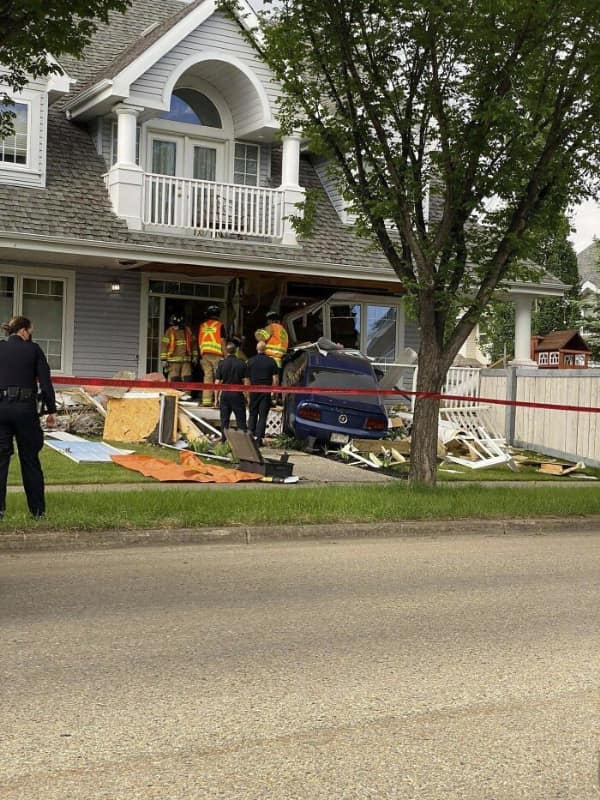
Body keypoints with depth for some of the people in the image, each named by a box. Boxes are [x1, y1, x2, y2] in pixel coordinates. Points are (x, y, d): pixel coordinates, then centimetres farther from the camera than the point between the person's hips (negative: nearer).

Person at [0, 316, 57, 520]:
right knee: (30, 459, 8)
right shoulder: (33, 350, 1)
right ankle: (37, 510, 11)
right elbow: (45, 382, -3)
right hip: (25, 408, -1)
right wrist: (51, 411, 2)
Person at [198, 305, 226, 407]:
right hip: (217, 354, -4)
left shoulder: (202, 325, 9)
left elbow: (199, 341, 11)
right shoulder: (219, 325, -3)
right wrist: (225, 354, -1)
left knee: (207, 376, 7)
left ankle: (206, 400, 4)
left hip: (205, 354, 4)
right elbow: (222, 341, -6)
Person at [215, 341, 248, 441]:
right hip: (238, 394, 0)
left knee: (224, 420, 7)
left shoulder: (221, 364, -2)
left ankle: (224, 440, 6)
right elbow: (245, 381, -2)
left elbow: (217, 382, -2)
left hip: (225, 394, 1)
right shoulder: (242, 363, -2)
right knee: (240, 420, 5)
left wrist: (217, 398, 5)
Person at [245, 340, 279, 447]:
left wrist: (249, 394, 9)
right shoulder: (271, 361, -3)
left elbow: (247, 379, 1)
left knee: (252, 414, 14)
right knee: (263, 416, 2)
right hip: (266, 392, -1)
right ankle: (259, 439, -3)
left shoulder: (250, 361, 0)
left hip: (254, 391, 1)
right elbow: (275, 379, -5)